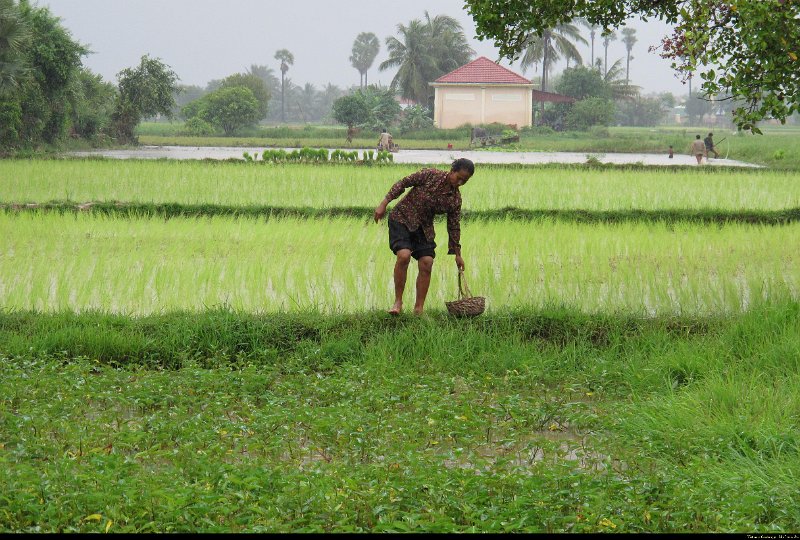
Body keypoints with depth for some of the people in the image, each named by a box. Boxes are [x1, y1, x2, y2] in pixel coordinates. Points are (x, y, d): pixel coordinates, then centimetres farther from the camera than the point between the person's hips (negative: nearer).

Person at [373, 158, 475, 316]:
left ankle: (419, 309, 3)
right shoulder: (430, 175, -17)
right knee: (404, 255, -24)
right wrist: (384, 204, -14)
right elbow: (403, 183, -10)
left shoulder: (455, 199, -5)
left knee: (427, 263, -8)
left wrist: (457, 254, 9)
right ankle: (398, 302, -14)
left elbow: (454, 226, 5)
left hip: (424, 228, 5)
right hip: (402, 219, -5)